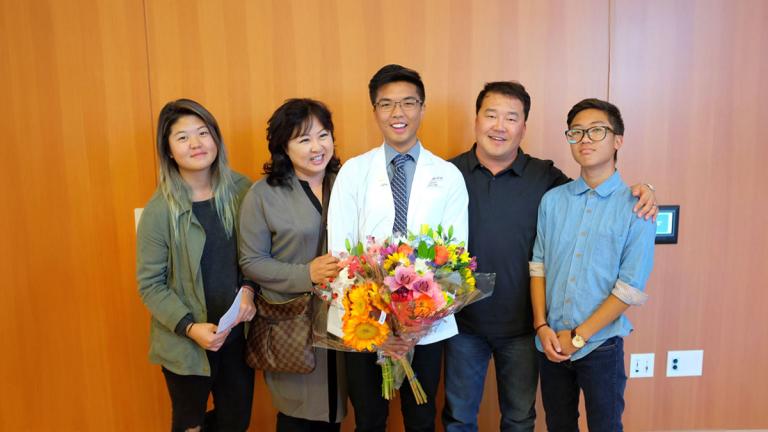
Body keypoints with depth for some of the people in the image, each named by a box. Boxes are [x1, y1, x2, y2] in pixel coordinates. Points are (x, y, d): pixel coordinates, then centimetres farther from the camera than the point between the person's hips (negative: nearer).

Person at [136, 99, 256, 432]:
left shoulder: (241, 190, -5)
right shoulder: (160, 209, -13)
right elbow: (150, 285, -9)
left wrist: (249, 289, -12)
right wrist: (190, 327, -19)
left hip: (238, 334, 3)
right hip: (185, 344, -3)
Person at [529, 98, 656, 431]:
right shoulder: (552, 200, 1)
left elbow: (631, 288, -11)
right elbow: (538, 267, 3)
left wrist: (579, 336, -11)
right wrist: (542, 326, -6)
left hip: (601, 344, -3)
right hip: (551, 342, 3)